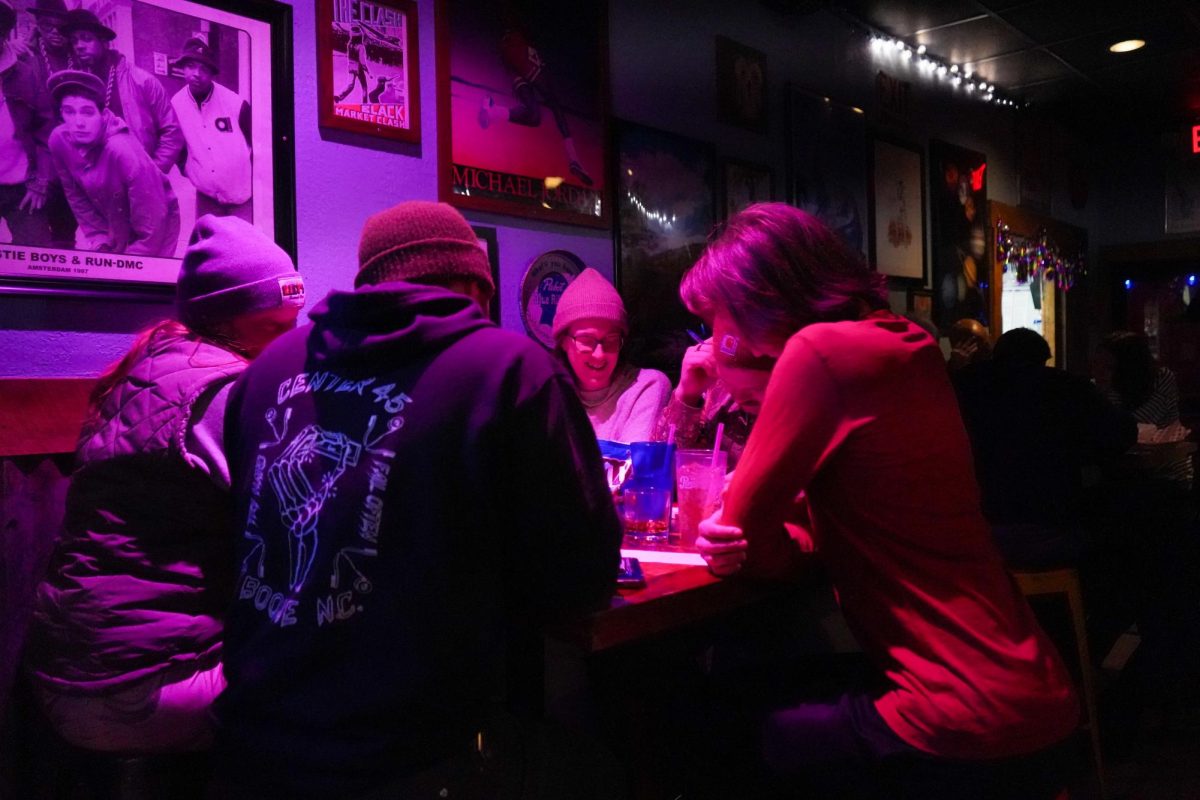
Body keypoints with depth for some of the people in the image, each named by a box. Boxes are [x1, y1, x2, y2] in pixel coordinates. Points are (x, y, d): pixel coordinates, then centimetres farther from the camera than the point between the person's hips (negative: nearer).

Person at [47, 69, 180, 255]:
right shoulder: (59, 140, -16)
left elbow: (151, 229, -28)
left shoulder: (123, 151, -32)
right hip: (114, 226, 5)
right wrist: (99, 242, -4)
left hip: (155, 229, -5)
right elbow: (76, 196, 1)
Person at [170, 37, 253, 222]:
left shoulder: (236, 103, -12)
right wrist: (188, 169, 5)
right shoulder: (176, 104, -3)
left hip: (242, 194, -3)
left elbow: (257, 143, -2)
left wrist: (253, 179, -1)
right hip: (206, 196, 3)